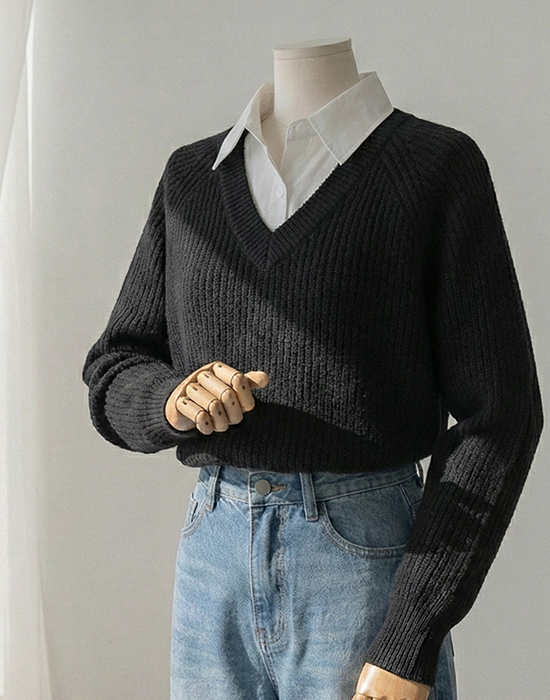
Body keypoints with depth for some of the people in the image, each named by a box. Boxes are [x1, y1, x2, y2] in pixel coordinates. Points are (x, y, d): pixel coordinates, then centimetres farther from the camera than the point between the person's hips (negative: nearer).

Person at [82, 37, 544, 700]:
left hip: (370, 569, -3)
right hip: (210, 561, 4)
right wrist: (173, 399, -13)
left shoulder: (439, 165, -3)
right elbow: (112, 376, 11)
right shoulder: (190, 174, 10)